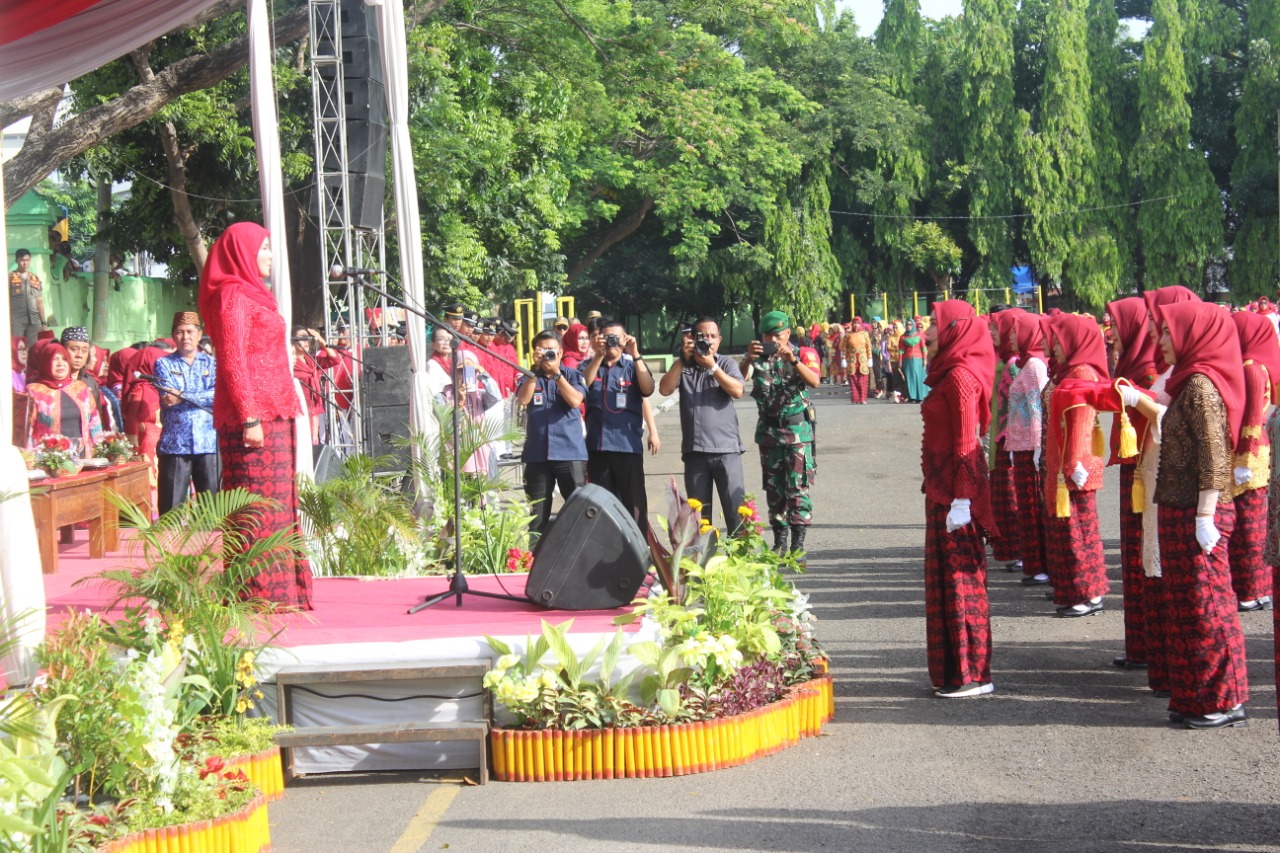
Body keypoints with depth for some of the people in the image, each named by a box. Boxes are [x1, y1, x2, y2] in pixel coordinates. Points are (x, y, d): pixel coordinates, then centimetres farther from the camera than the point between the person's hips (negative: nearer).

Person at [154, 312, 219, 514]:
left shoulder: (212, 363, 13)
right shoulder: (164, 363, 11)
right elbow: (169, 398, -6)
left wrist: (183, 396, -14)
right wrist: (204, 398, -11)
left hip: (208, 444, 1)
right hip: (174, 444, -1)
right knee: (171, 510, -2)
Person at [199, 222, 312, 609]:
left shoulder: (251, 294, 21)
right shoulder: (234, 295, -8)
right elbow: (232, 360, -16)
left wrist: (289, 405, 20)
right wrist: (249, 418, -21)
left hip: (273, 415, 10)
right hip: (255, 418, -10)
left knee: (276, 502, 9)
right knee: (259, 504, -9)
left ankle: (276, 590, 12)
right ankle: (259, 592, -7)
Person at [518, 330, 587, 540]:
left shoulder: (572, 375, 7)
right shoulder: (530, 378, 11)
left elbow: (575, 400, -11)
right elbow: (523, 400, -8)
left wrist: (556, 373, -14)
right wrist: (536, 369, -12)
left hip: (570, 453, -2)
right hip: (537, 454, 2)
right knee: (537, 512, 5)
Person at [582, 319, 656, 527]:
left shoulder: (633, 366, 8)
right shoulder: (590, 366, 12)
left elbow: (648, 389, -10)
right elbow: (581, 384, -8)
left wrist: (635, 355, -17)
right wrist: (598, 356, -15)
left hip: (628, 446, -2)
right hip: (597, 446, 2)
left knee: (634, 503, -3)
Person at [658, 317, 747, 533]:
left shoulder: (726, 363, 6)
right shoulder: (684, 366, 10)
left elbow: (737, 390, -9)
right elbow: (665, 389, -4)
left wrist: (712, 366, -12)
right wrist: (682, 359, -6)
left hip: (726, 449, -2)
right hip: (694, 450, 2)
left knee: (736, 509, -5)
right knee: (698, 513, 8)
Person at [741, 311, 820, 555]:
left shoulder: (803, 354, 0)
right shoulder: (758, 358, 6)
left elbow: (814, 381, -18)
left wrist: (791, 359, -31)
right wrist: (748, 359, -29)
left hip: (798, 430, -3)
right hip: (768, 431, 3)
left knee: (798, 489, -8)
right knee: (774, 489, 8)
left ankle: (798, 544, -8)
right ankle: (779, 542, 17)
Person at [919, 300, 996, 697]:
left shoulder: (960, 377, -15)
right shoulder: (948, 374, 14)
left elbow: (966, 444, -19)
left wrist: (961, 499, -21)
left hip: (956, 493, -10)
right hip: (941, 489, 10)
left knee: (961, 579, -4)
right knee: (944, 579, 13)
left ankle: (973, 675, 3)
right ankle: (951, 672, 21)